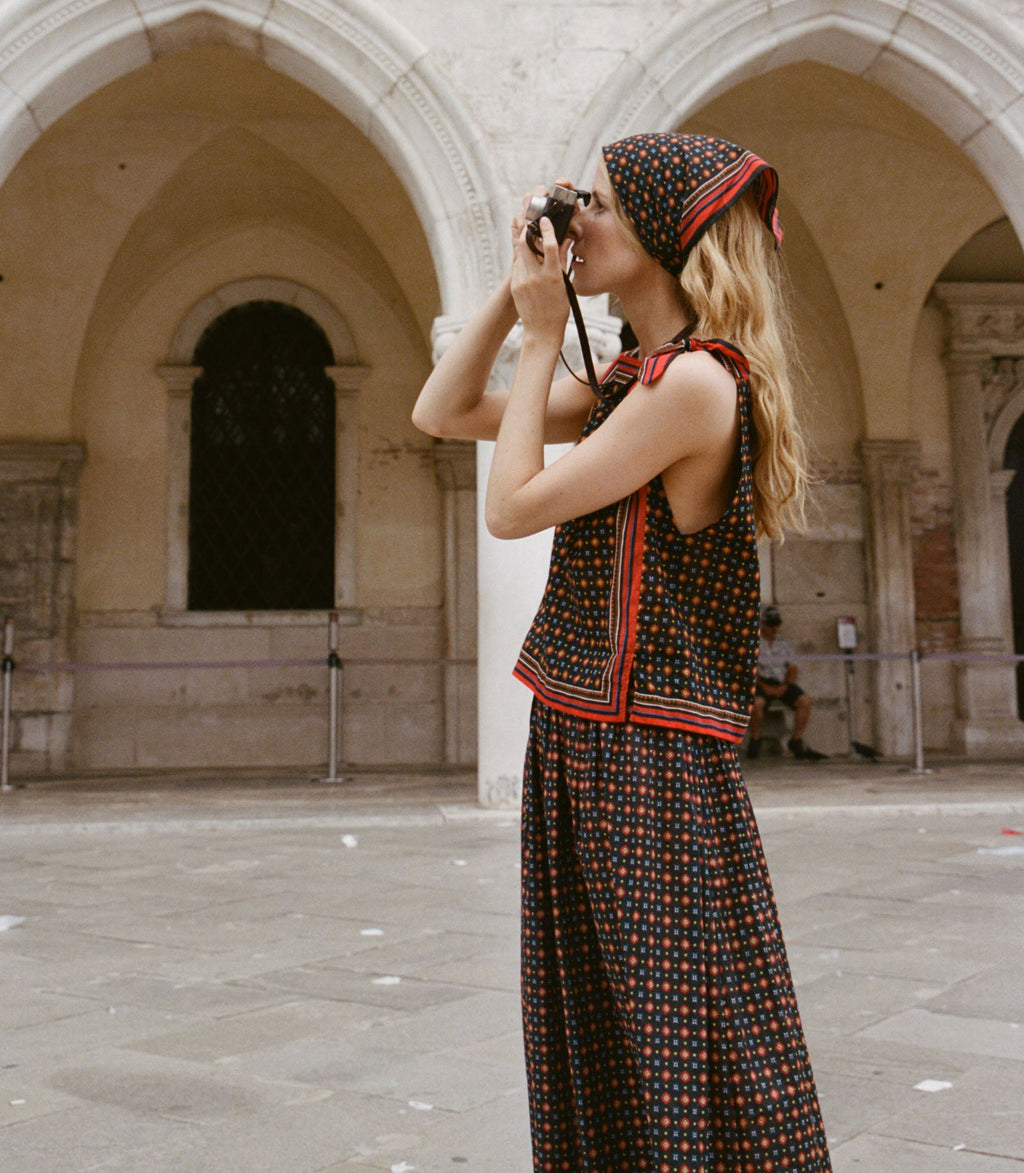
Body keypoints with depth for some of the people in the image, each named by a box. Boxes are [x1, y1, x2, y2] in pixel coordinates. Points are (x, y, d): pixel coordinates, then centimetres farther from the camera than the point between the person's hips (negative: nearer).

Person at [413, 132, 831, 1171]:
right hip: (580, 745, 9)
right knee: (594, 1059, 20)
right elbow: (441, 414, 16)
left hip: (648, 770, -9)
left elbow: (511, 507, -16)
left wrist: (541, 334, -7)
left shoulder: (695, 380, -16)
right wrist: (515, 292, 6)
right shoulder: (630, 379, 12)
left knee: (682, 1063, 2)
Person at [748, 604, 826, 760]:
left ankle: (796, 742, -12)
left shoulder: (784, 644, 20)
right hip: (761, 682, -4)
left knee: (805, 700, -22)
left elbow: (792, 669, 13)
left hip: (783, 684, 4)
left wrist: (785, 686, -7)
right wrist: (765, 687, -16)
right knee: (757, 702, -36)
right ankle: (755, 740, -14)